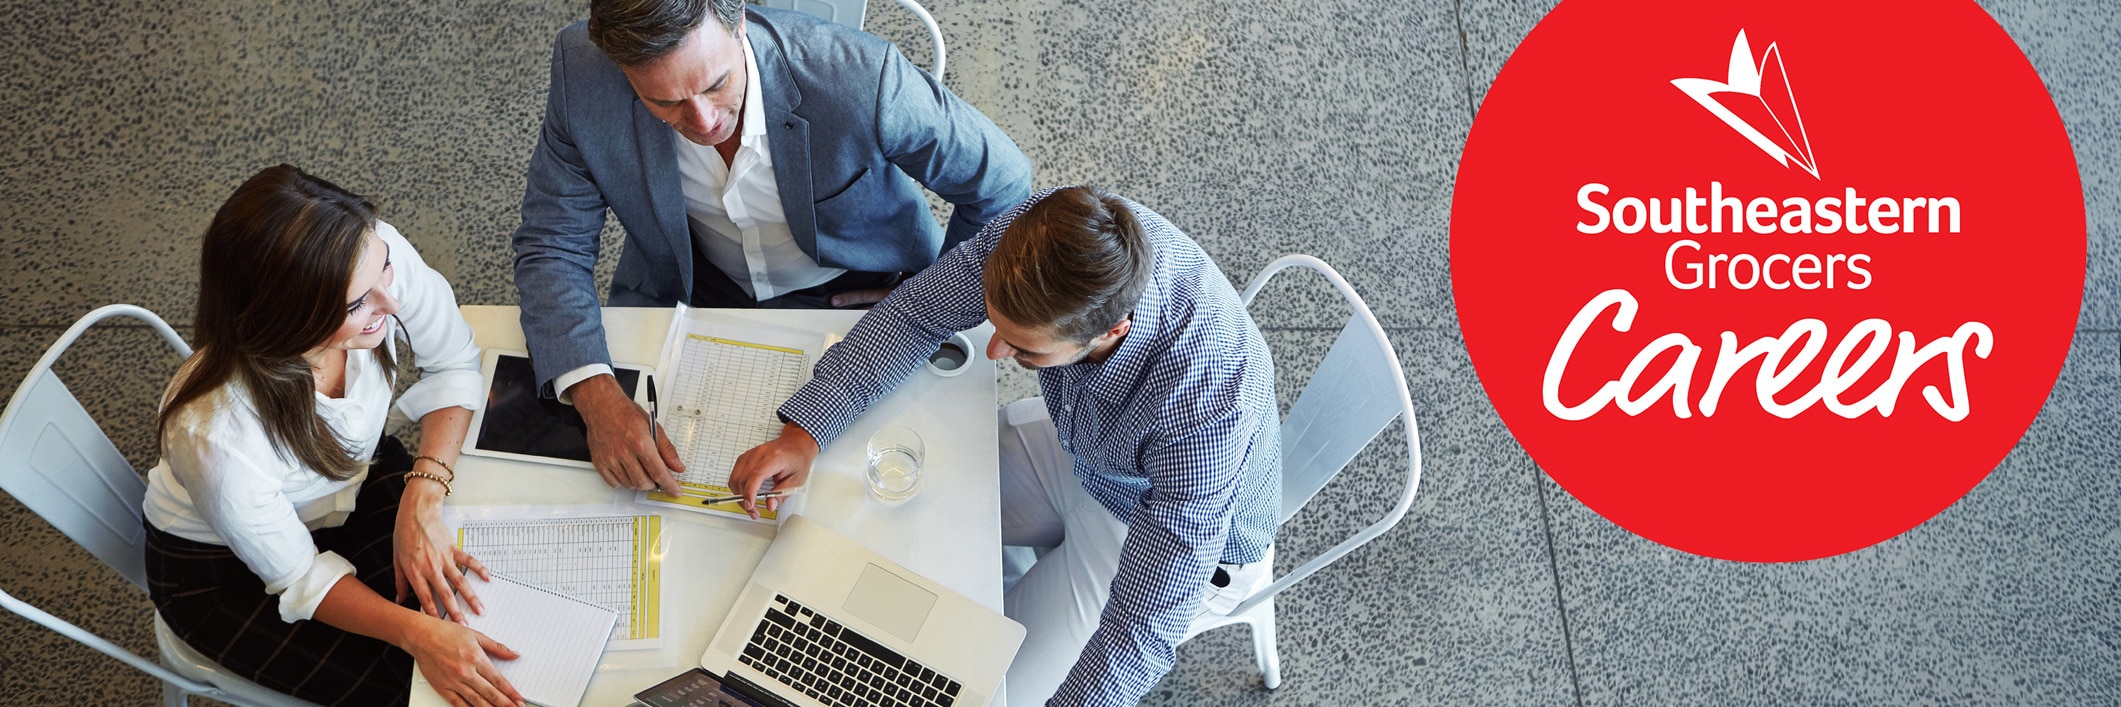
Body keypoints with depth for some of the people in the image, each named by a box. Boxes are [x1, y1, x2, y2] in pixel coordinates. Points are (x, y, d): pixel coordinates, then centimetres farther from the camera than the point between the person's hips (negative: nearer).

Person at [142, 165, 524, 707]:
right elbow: (299, 577, -23)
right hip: (225, 571, -4)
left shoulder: (376, 255, -32)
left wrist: (421, 501, -24)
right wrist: (417, 633, -38)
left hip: (351, 479, 4)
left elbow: (454, 365, -11)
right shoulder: (214, 438, -42)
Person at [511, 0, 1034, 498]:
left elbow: (1003, 185, -18)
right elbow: (552, 247, -16)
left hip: (856, 292, -2)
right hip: (692, 283, 3)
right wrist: (594, 394, -32)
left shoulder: (863, 79, -35)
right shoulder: (583, 74, -26)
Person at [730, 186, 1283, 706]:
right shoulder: (1046, 228, -30)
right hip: (1079, 444, 5)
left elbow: (1145, 631, -37)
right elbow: (916, 313, -14)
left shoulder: (1201, 407, -45)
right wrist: (804, 432, -25)